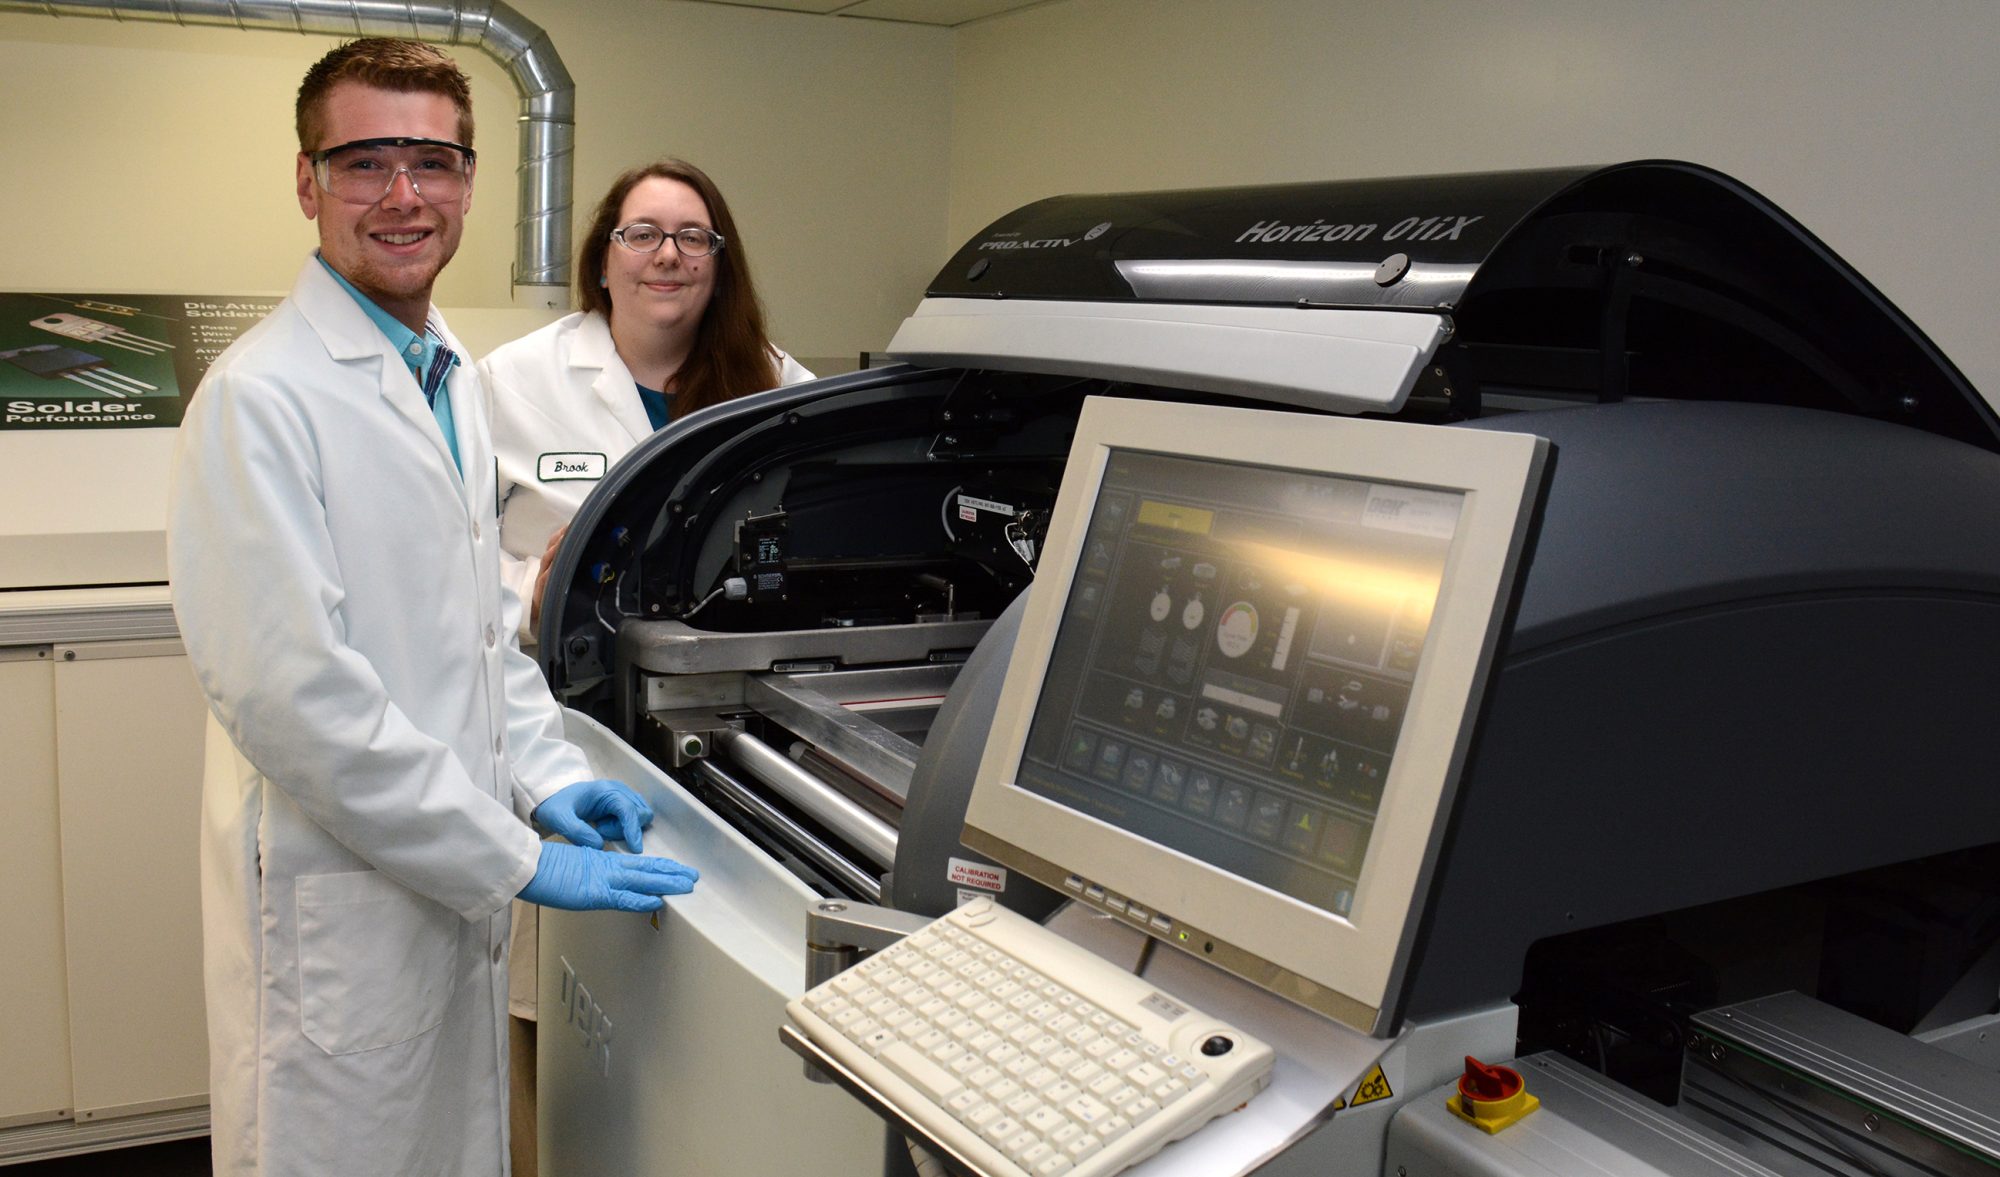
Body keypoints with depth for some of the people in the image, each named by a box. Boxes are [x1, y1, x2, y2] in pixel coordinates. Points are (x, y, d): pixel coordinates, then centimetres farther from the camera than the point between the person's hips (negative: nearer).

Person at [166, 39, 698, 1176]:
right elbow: (288, 689, -23)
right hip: (340, 900, -8)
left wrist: (548, 771, 4)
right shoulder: (261, 396, -17)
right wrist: (517, 861, -20)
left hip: (460, 885, 8)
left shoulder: (453, 378, 11)